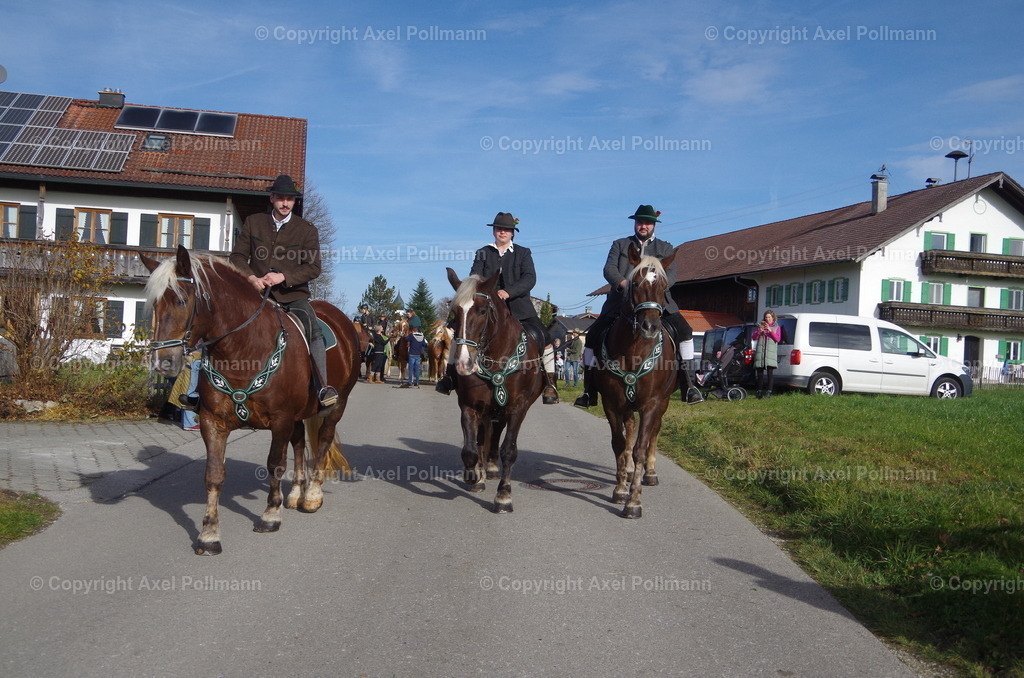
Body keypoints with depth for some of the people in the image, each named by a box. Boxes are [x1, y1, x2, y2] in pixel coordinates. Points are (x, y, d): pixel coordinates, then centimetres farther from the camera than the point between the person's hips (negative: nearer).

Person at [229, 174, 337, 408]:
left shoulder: (307, 229, 4)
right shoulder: (253, 223, 10)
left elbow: (313, 268, -3)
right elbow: (238, 256, 7)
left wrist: (283, 277, -19)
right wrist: (251, 278, -13)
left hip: (293, 295, -2)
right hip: (257, 292, 2)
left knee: (314, 331, -25)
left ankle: (323, 388, -28)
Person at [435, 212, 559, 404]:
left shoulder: (523, 253, 8)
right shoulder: (483, 253, 13)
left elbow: (530, 278, -7)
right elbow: (474, 278, 0)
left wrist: (509, 292, -23)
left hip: (518, 307, -2)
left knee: (542, 337, -18)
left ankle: (549, 383, -8)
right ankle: (450, 375, 3)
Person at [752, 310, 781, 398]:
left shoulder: (777, 327, 11)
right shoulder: (761, 326, 17)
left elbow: (778, 339, -3)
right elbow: (753, 338, 11)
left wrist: (770, 330, -14)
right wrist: (759, 331, -7)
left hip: (771, 352, -3)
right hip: (760, 352, 3)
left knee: (770, 372, -12)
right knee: (760, 372, 3)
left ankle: (769, 392, -15)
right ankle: (759, 391, 8)